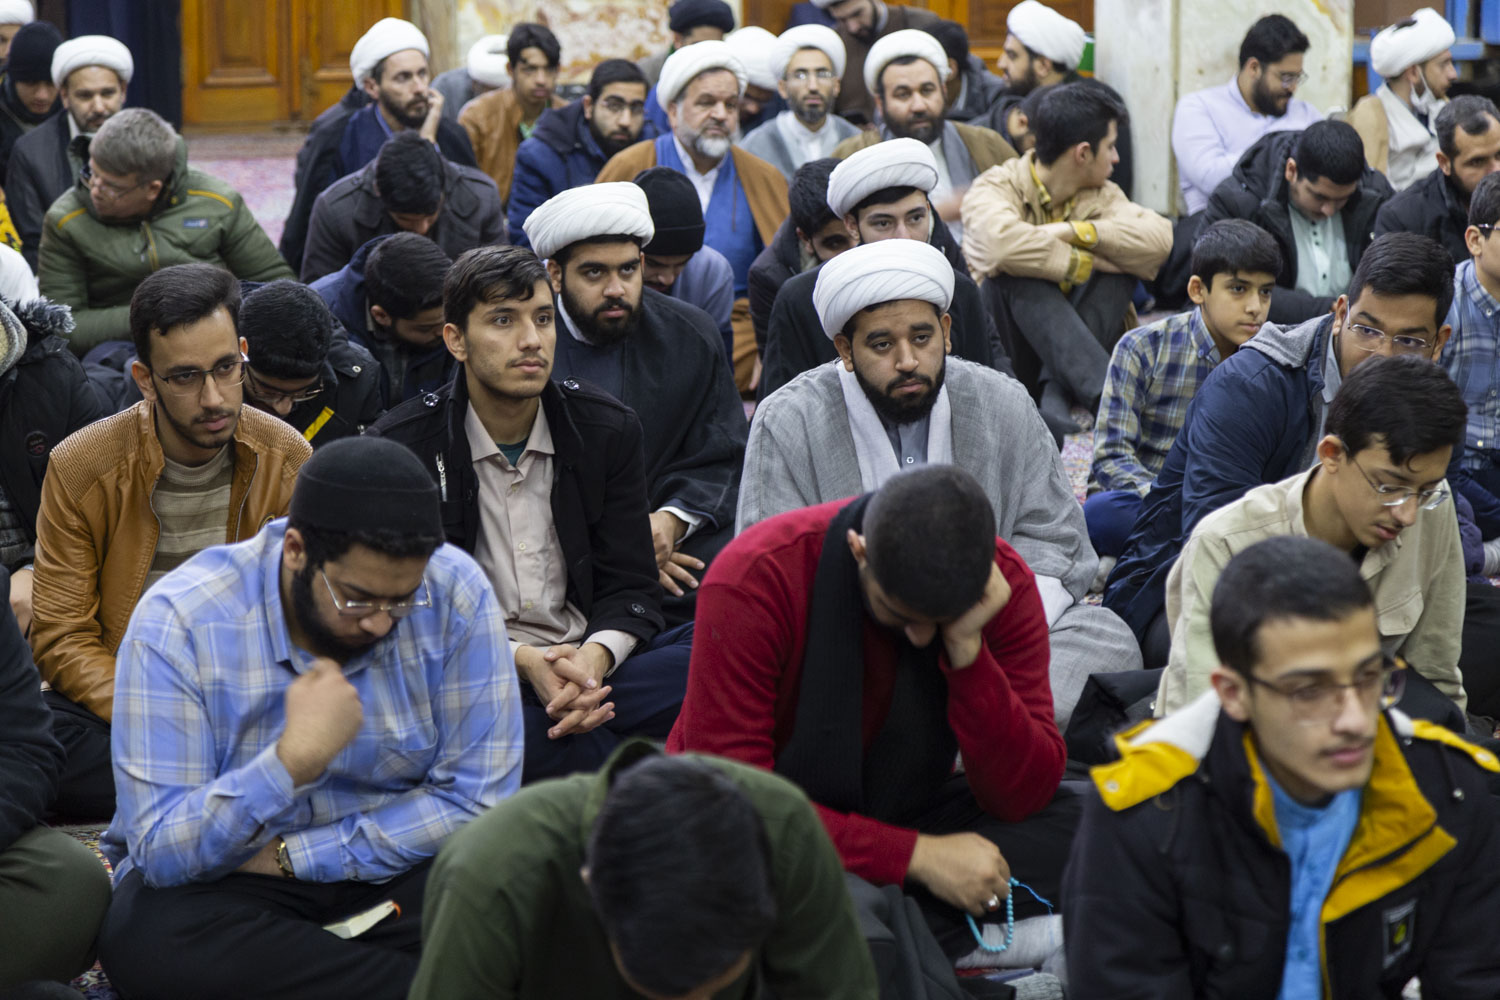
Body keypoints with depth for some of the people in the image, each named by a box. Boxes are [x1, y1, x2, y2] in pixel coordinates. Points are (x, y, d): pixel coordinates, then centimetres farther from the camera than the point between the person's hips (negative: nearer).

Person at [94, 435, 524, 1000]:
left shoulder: (455, 595, -13)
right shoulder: (177, 623, -18)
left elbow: (476, 800, -10)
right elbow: (161, 853, -21)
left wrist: (288, 857, -15)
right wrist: (295, 758, -36)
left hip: (394, 865, 1)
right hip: (227, 882, -1)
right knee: (140, 935, -35)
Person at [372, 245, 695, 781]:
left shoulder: (609, 430, 7)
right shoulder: (402, 448, -2)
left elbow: (630, 588, 6)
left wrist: (595, 656, -18)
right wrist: (521, 660, -21)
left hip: (588, 662, 2)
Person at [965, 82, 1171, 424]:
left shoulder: (1101, 196, 9)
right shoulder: (995, 188, -8)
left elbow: (1159, 238, -13)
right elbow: (1003, 242, -33)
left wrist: (1074, 232, -21)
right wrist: (1086, 262, -22)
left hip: (1076, 343, 4)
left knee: (1118, 254, -15)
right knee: (1018, 271, -30)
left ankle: (1057, 393, -29)